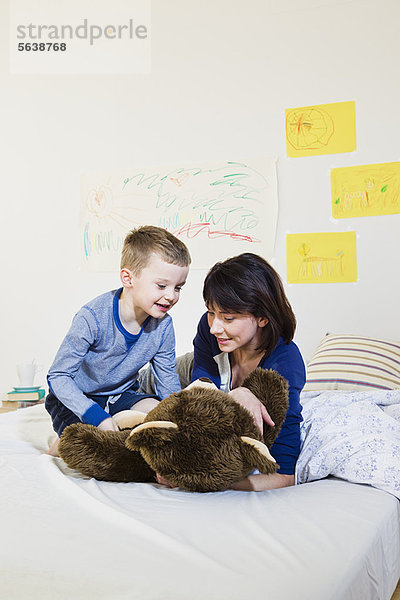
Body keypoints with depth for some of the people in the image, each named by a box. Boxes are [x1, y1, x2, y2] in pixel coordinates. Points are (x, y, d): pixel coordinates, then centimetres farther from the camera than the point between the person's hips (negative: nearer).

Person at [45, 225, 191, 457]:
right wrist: (97, 416, -35)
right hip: (76, 398, -3)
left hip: (122, 395, 4)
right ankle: (62, 445, 6)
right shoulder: (93, 318, -29)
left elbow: (168, 385, -3)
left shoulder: (163, 325, -13)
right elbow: (58, 376, -24)